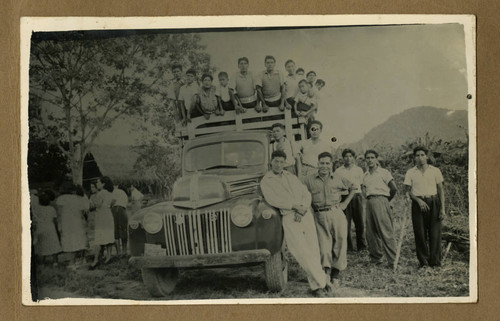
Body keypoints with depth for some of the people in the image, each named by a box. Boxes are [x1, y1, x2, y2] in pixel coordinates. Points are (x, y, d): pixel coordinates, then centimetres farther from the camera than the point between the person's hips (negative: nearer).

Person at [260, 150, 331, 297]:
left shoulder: (291, 177, 19)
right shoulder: (266, 182, 6)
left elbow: (306, 194, 12)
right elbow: (272, 199, -9)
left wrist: (302, 210, -7)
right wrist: (295, 206, -15)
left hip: (305, 215, 4)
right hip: (289, 218, -4)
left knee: (314, 251, 0)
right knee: (301, 252, -11)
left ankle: (316, 285, 8)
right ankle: (322, 281, -3)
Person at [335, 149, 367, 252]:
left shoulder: (359, 170, 13)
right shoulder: (338, 171, 7)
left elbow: (360, 184, 18)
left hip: (356, 196, 2)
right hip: (344, 196, -1)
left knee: (359, 222, 1)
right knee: (346, 222, -4)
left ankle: (361, 245, 10)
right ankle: (348, 246, 3)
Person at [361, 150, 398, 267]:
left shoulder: (383, 172, 1)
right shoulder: (365, 175, 18)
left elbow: (394, 189, 0)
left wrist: (386, 200, 9)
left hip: (381, 201, -6)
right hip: (369, 203, 6)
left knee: (386, 232, -9)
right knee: (371, 232, 6)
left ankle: (392, 261, -8)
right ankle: (376, 258, 17)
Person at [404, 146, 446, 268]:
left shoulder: (435, 171, 5)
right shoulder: (410, 172, 6)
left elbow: (440, 190, 7)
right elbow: (408, 190, 5)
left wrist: (442, 208, 0)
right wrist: (419, 200, -12)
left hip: (433, 202, 0)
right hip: (418, 203, 0)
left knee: (435, 233, -3)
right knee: (420, 233, -1)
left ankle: (435, 261, 4)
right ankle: (423, 261, 8)